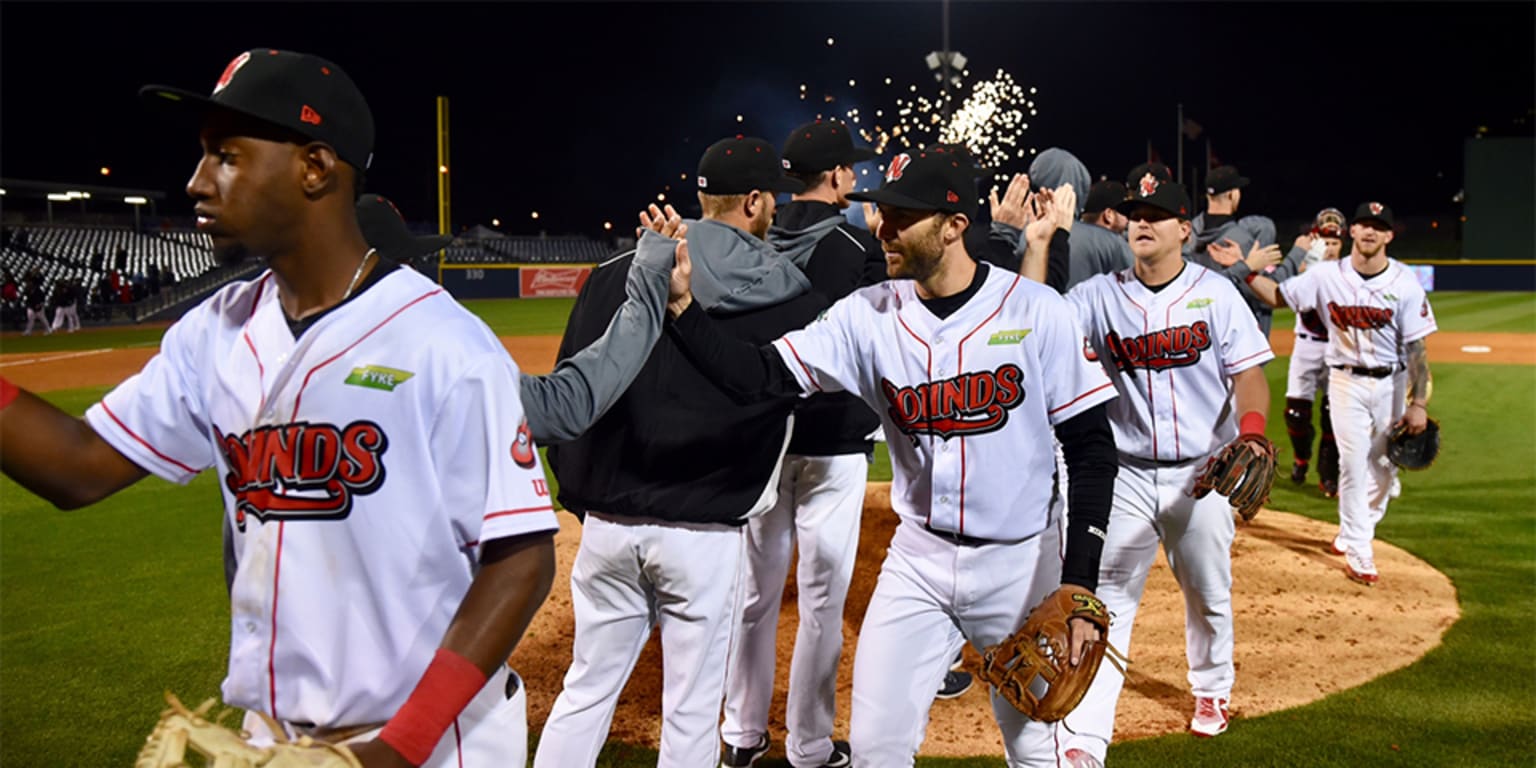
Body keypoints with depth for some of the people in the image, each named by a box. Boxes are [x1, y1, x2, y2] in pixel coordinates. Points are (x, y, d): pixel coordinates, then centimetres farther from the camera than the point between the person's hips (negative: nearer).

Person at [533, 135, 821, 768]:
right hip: (704, 536, -2)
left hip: (609, 526, 2)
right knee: (692, 709, 11)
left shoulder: (616, 276, -2)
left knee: (586, 690, 17)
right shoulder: (791, 302, -6)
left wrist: (580, 496, 11)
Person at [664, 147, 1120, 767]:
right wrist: (680, 303, -25)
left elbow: (1091, 447, -9)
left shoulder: (1037, 312, -13)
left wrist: (1079, 582, -14)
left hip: (1021, 563, -1)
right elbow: (756, 379, -13)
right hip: (918, 559, 2)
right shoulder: (868, 315, -6)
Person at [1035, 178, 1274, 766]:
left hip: (1201, 473, 0)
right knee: (1107, 601, -5)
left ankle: (1211, 689, 46)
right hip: (1126, 474, 0)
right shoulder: (1098, 295, 0)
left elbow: (1250, 377, -6)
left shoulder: (1215, 293, -2)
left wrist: (1250, 433, -24)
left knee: (1208, 594, 17)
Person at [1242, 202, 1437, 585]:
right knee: (1353, 464, -5)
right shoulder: (1328, 276, -5)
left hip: (1391, 383, 1)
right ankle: (1359, 552, 4)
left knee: (1383, 465, 8)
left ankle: (1351, 535, 30)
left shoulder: (1405, 284, -8)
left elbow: (1416, 347, -7)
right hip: (1347, 381, -1)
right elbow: (1278, 295, 0)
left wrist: (1419, 403, -11)